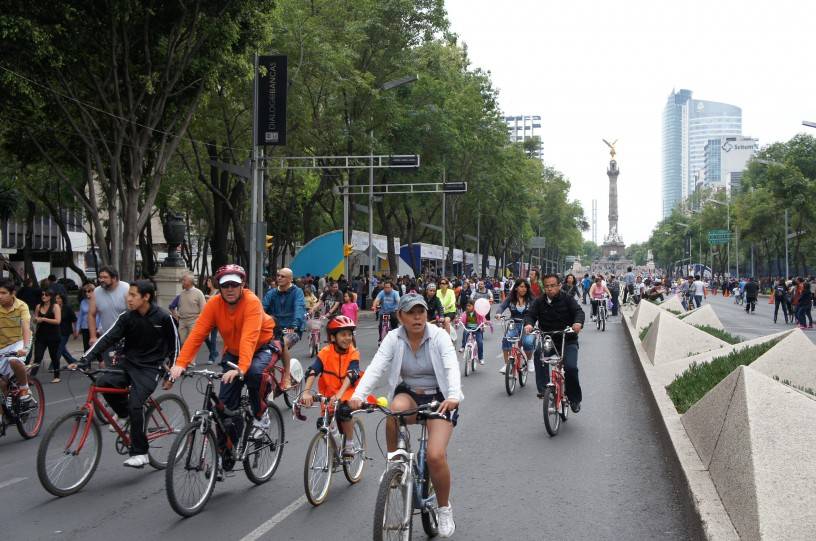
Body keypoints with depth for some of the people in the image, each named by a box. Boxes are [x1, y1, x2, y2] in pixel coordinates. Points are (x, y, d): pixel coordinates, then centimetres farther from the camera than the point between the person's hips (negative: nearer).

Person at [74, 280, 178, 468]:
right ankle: (124, 412, 5)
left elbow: (174, 344, 0)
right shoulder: (127, 317, -2)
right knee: (103, 382, -24)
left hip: (150, 368, -4)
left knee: (135, 404, -22)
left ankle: (140, 453, -8)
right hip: (128, 363, 4)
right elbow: (108, 338, -9)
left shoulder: (163, 318, -10)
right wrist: (85, 359, -19)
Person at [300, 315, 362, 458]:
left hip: (347, 392, -2)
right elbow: (312, 372, -22)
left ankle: (349, 444, -8)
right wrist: (306, 392, -39)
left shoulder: (353, 354, -13)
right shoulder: (325, 353, -12)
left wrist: (339, 394, -41)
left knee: (343, 411, -29)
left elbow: (350, 375, -26)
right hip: (328, 393, 2)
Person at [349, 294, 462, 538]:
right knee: (395, 409, -36)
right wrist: (358, 395, -38)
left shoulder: (439, 336, -13)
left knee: (435, 456, -22)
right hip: (408, 395, 2)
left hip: (439, 399, -2)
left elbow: (452, 367, -27)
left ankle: (444, 509, 4)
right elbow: (376, 367, -20)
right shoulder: (393, 339, -7)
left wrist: (453, 396, -47)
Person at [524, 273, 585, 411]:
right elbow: (530, 314, -6)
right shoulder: (539, 302, 3)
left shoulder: (567, 299, -4)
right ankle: (543, 388, -25)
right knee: (538, 353, -30)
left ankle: (574, 399, 2)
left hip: (568, 341, -2)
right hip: (547, 340, 2)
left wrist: (578, 322, -39)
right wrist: (528, 323, -31)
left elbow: (578, 311, -16)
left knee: (571, 367, -20)